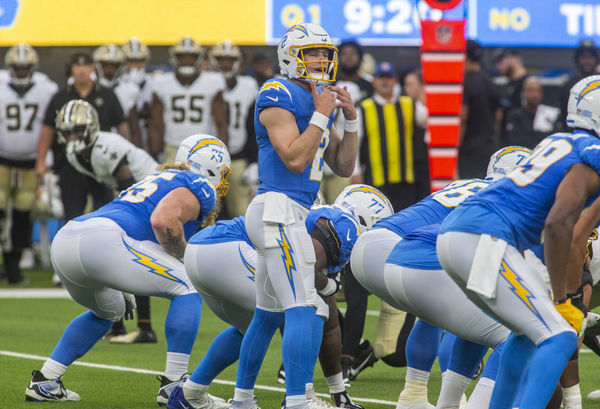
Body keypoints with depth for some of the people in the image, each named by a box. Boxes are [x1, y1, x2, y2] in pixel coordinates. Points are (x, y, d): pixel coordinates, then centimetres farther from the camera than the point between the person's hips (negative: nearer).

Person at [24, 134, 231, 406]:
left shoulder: (160, 180, 35)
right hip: (101, 240, -9)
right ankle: (174, 387, -3)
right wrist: (182, 255, 4)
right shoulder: (199, 187, 8)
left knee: (108, 311, 34)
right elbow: (163, 220, -13)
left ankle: (44, 382, 28)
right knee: (188, 289, 3)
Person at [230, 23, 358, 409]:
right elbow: (295, 159, -18)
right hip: (278, 209, -10)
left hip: (289, 216, 10)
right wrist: (321, 114, -12)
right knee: (302, 311, -17)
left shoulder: (317, 100, 18)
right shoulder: (279, 96, -10)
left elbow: (344, 166, 18)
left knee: (268, 314, 17)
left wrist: (351, 119, 6)